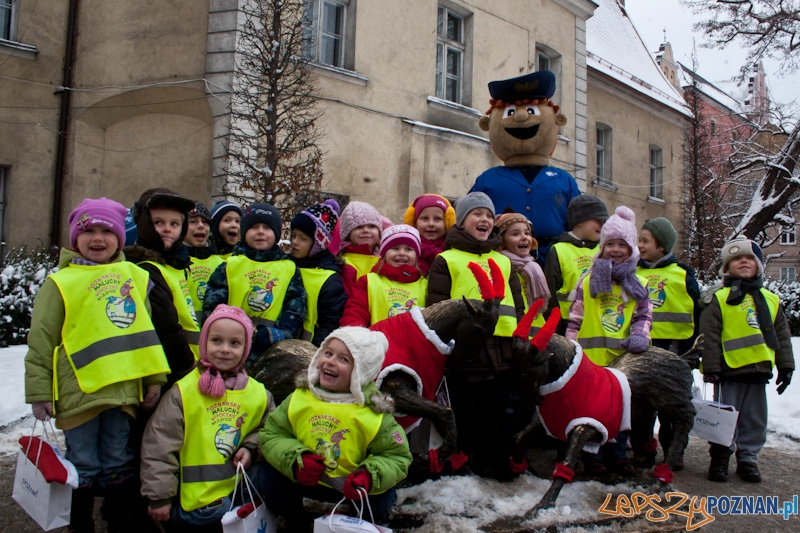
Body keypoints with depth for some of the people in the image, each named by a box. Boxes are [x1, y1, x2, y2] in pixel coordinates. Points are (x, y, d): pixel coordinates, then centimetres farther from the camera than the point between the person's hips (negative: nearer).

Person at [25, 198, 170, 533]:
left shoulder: (135, 277, 8)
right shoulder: (60, 283, -1)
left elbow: (145, 330, 11)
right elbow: (40, 342, -1)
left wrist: (154, 378, 7)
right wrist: (39, 393, -4)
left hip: (123, 389, 3)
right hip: (78, 392, -3)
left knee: (119, 464, 14)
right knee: (82, 467, 8)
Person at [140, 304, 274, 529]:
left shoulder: (258, 393, 6)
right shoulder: (183, 392, -7)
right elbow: (159, 447, -7)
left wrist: (250, 448, -1)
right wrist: (159, 498, -8)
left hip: (240, 484, 5)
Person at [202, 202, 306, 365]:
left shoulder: (289, 269, 11)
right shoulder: (229, 266, 10)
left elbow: (295, 308, 3)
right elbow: (212, 306, 4)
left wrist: (281, 333, -14)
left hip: (274, 351, 0)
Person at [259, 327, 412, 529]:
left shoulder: (375, 413, -18)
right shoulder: (299, 398, -11)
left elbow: (396, 458, -14)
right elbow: (271, 435, -7)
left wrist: (369, 476, -34)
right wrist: (295, 460, -27)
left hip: (352, 487, -2)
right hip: (305, 481, 2)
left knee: (381, 501, -23)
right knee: (272, 479, -17)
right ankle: (295, 521, 15)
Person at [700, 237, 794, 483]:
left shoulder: (770, 300, 12)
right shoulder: (718, 298, -3)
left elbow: (782, 335, 15)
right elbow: (709, 336, -7)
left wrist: (785, 366, 10)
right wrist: (710, 368, -11)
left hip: (759, 370, 4)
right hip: (729, 370, -4)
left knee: (754, 420, 12)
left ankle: (748, 458, 24)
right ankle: (720, 457, 17)